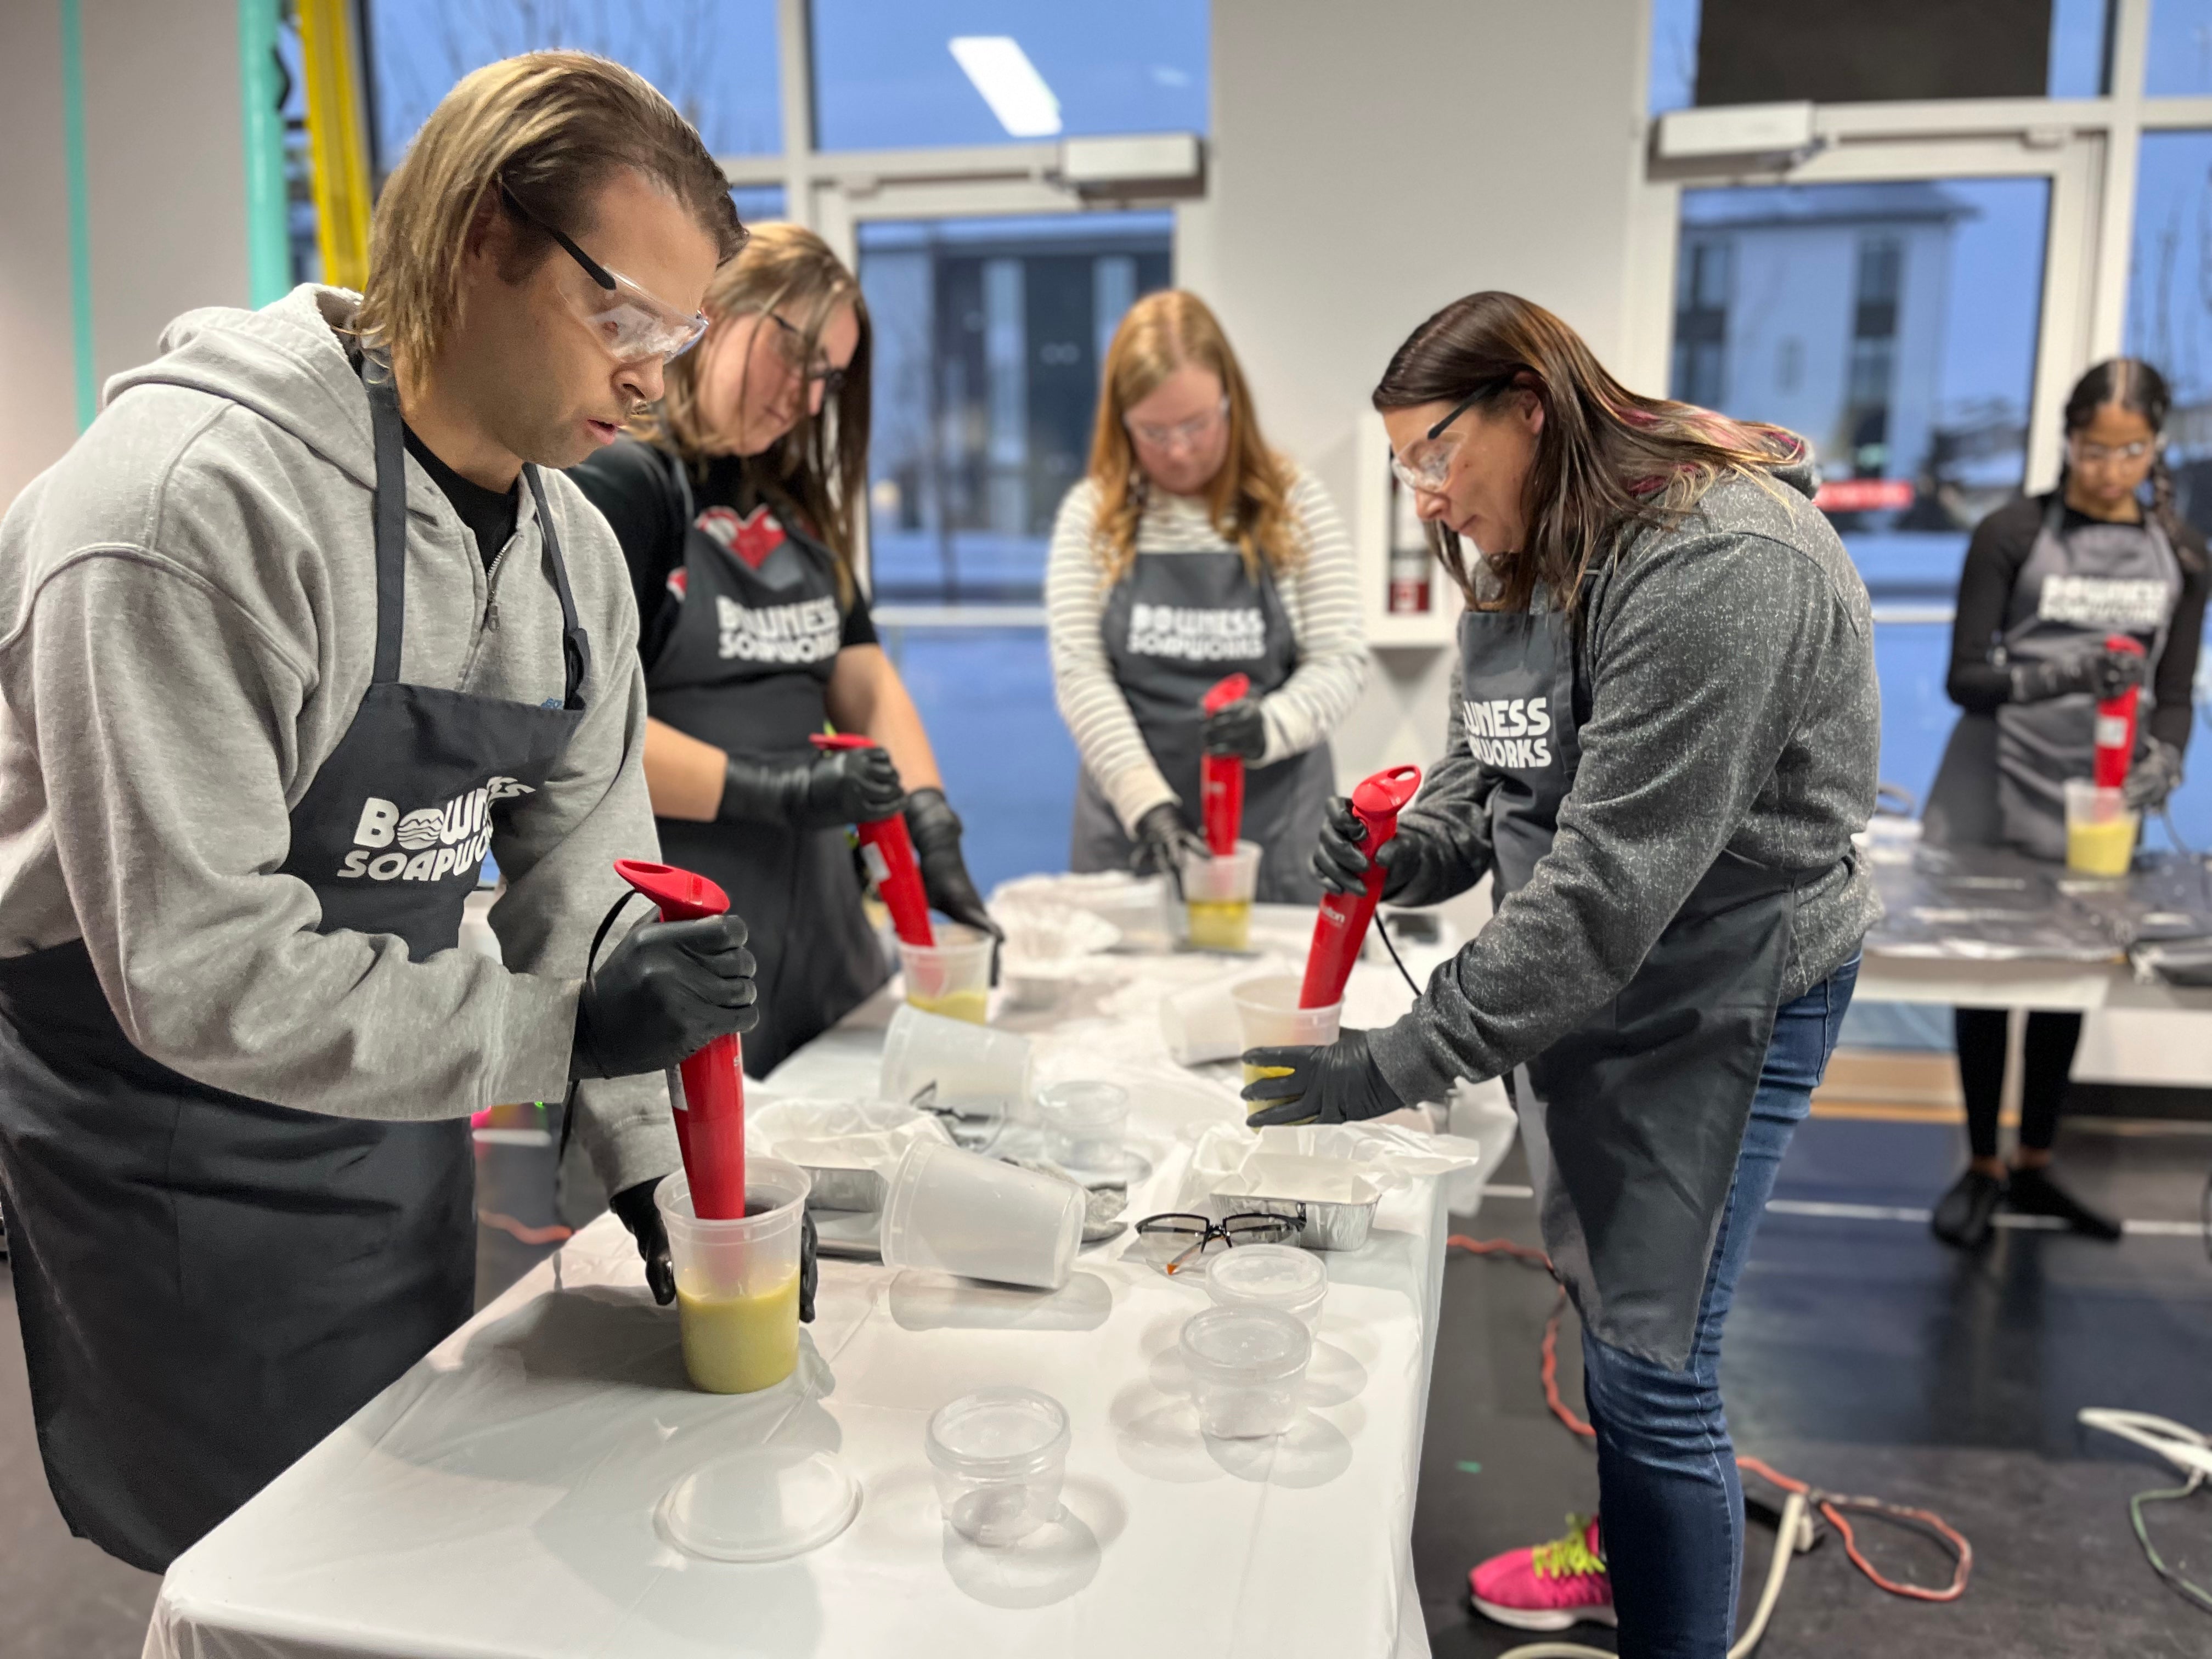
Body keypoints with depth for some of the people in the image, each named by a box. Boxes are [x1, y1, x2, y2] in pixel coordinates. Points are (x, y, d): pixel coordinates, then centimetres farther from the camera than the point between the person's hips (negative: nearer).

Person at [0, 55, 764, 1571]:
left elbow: (582, 863, 2)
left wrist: (649, 1159, -2)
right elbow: (195, 966, -27)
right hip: (169, 1148, -7)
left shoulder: (572, 546, 0)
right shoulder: (198, 501, -25)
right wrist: (569, 1026, -27)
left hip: (397, 1124, 7)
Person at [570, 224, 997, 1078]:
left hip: (816, 924, 7)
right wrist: (775, 791, -19)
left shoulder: (792, 504, 16)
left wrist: (934, 835, -5)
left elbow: (865, 681, 9)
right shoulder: (614, 481, -9)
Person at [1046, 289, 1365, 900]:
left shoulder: (1295, 504, 1)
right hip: (1130, 827, 0)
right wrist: (1148, 802, -18)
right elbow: (1079, 673, -6)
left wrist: (1270, 726, -23)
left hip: (1273, 823, 0)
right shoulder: (1092, 514, 1)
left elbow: (1341, 662, -3)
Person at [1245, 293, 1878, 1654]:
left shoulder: (1715, 565, -25)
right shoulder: (1521, 561, 5)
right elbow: (1486, 767, 11)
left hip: (1718, 998, -9)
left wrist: (1407, 1060, -28)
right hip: (1577, 978, 9)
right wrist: (1408, 850, -12)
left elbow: (1615, 875, -30)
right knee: (1593, 1289, 23)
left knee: (1652, 1363, -2)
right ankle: (1621, 1547, 47)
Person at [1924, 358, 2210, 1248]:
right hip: (1997, 791, -3)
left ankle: (2034, 1166, 27)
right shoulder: (2013, 533, -5)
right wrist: (2057, 678, -28)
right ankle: (1981, 1167, 18)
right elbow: (1964, 677, -10)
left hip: (2096, 802, 4)